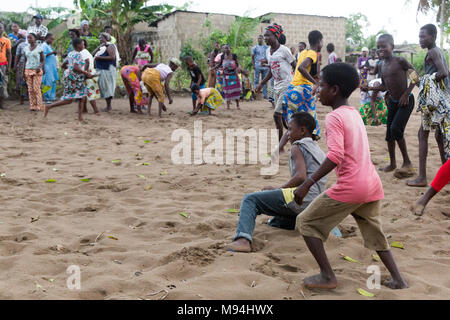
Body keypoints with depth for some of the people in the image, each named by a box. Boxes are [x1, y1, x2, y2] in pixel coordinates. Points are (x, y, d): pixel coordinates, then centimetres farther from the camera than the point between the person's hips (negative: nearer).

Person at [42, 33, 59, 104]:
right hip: (47, 66, -9)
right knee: (48, 82, -10)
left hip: (52, 66, 9)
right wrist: (51, 53, -22)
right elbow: (43, 55, -17)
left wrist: (54, 54, 8)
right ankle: (46, 98, -6)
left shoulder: (49, 46, 19)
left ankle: (52, 97, 14)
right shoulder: (44, 45, -7)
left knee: (53, 82, 8)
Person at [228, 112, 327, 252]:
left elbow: (301, 177, -17)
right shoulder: (318, 150, 26)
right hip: (315, 205, 9)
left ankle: (243, 239, -32)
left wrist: (278, 189, -6)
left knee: (250, 200, -9)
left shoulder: (298, 147, -1)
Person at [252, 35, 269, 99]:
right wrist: (253, 65, -6)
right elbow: (252, 57, 5)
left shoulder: (266, 47, 10)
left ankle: (265, 94, 11)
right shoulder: (255, 48, 5)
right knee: (256, 80, -3)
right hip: (257, 67, -2)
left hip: (265, 67, 2)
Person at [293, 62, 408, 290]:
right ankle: (398, 280, 24)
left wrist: (308, 184, -24)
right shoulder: (355, 114, 15)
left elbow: (336, 155, -23)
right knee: (374, 233, 25)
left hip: (350, 188, -8)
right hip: (373, 186, 8)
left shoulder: (334, 117, -11)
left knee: (306, 222, 6)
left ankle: (327, 276, 6)